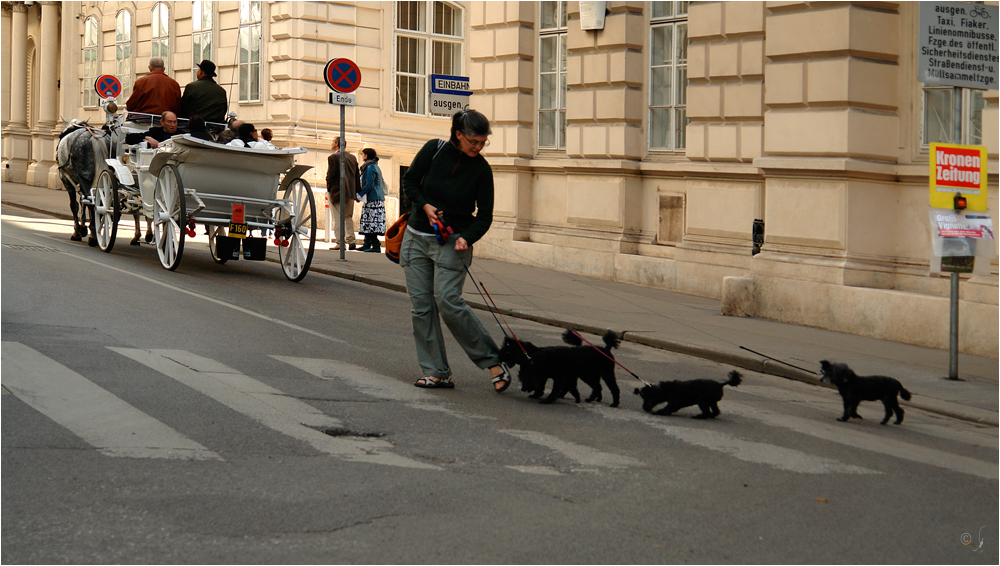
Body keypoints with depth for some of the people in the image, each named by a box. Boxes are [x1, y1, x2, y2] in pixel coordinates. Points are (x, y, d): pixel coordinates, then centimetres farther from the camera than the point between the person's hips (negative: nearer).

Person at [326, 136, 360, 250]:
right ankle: (351, 241, 10)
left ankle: (340, 243, -7)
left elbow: (330, 176, -11)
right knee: (348, 218, 14)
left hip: (338, 192, -6)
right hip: (351, 193, 6)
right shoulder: (352, 157, 12)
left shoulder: (333, 157, -8)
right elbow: (357, 176, 13)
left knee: (338, 219, -4)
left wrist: (329, 190, 1)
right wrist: (356, 192, 16)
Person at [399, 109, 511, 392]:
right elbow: (409, 181, 7)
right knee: (421, 306, -2)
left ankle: (493, 361, -9)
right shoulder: (433, 150, -5)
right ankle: (436, 372, 3)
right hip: (417, 238, 3)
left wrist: (467, 238, -21)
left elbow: (484, 215, -3)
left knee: (448, 300, -18)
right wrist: (425, 205, -10)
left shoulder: (481, 169, -7)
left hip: (453, 241, -3)